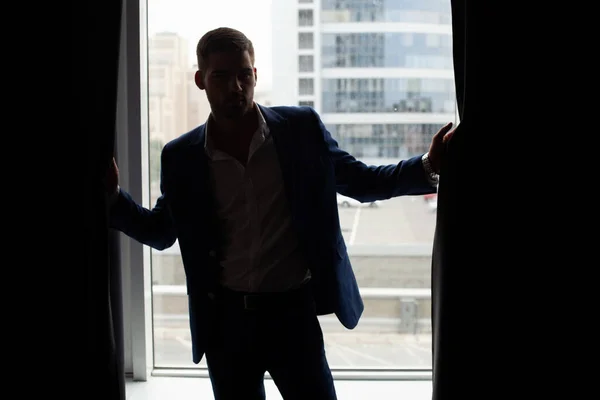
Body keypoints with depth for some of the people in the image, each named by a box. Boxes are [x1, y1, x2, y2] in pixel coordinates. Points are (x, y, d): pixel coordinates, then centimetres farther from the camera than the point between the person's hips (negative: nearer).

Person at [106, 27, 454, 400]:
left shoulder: (302, 128, -4)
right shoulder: (181, 157, -1)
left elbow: (361, 181, 5)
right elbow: (161, 231, 10)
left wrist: (428, 166, -10)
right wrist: (113, 194, -7)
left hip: (293, 311, -1)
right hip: (225, 319, 2)